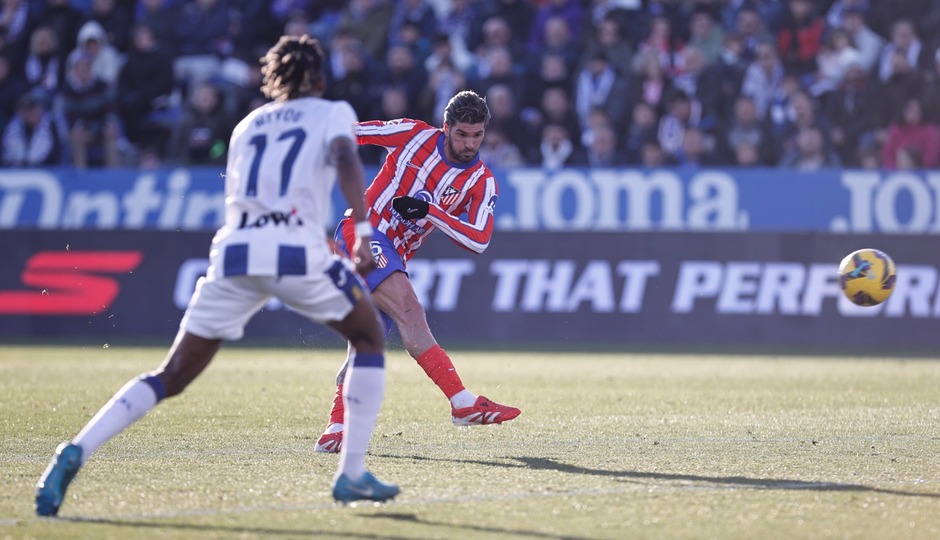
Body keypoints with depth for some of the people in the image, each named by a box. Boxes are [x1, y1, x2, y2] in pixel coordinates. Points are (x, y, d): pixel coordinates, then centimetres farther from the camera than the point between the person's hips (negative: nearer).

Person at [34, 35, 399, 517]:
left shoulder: (247, 125, 27)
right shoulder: (332, 112, 15)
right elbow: (345, 158, -7)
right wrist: (362, 232, -16)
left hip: (234, 252, 4)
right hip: (298, 250, -4)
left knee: (170, 378, 9)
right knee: (369, 338, 21)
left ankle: (75, 452, -11)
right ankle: (352, 475, 14)